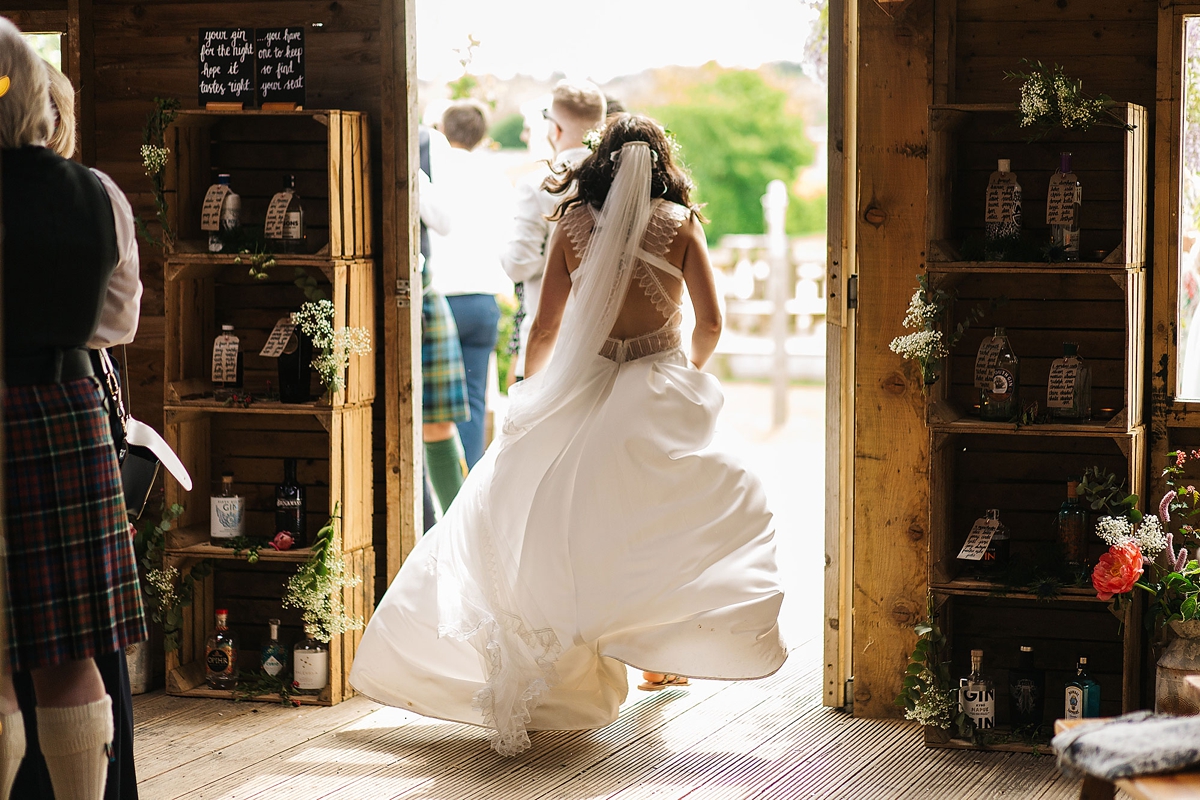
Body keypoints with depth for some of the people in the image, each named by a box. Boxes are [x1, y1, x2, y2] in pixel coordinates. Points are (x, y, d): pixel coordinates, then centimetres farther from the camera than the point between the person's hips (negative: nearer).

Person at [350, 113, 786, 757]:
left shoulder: (573, 224, 6)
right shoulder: (680, 222, 4)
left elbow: (544, 329, 7)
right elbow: (709, 322, 0)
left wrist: (530, 393, 22)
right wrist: (690, 372, 20)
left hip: (581, 391, 1)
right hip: (660, 389, -1)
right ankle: (661, 652, 17)